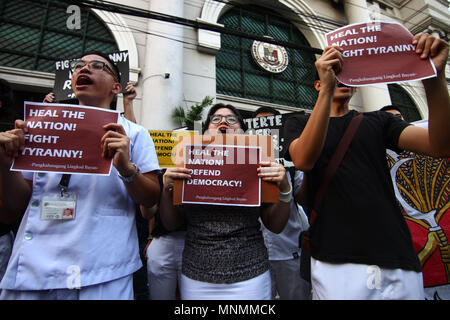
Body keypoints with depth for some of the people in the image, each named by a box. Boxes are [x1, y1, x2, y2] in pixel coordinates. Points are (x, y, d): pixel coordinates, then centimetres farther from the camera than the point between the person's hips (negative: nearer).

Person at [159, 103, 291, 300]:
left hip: (250, 278, 0)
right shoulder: (190, 167, -1)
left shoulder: (255, 168, -3)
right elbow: (171, 224, 3)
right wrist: (167, 189, -13)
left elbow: (275, 226, 0)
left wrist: (284, 189, -15)